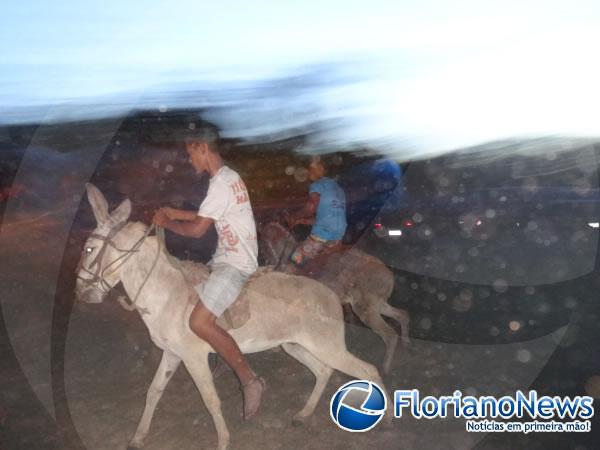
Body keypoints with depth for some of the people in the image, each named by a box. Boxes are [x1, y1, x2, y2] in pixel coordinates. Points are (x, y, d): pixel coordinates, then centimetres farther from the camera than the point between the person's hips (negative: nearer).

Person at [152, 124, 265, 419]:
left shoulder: (220, 183, -18)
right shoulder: (229, 177, 13)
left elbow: (197, 229, -16)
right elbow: (206, 216, 23)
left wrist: (167, 223, 0)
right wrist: (172, 212, 19)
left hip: (236, 263, -11)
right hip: (226, 258, 11)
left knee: (199, 322, -22)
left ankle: (250, 380, -12)